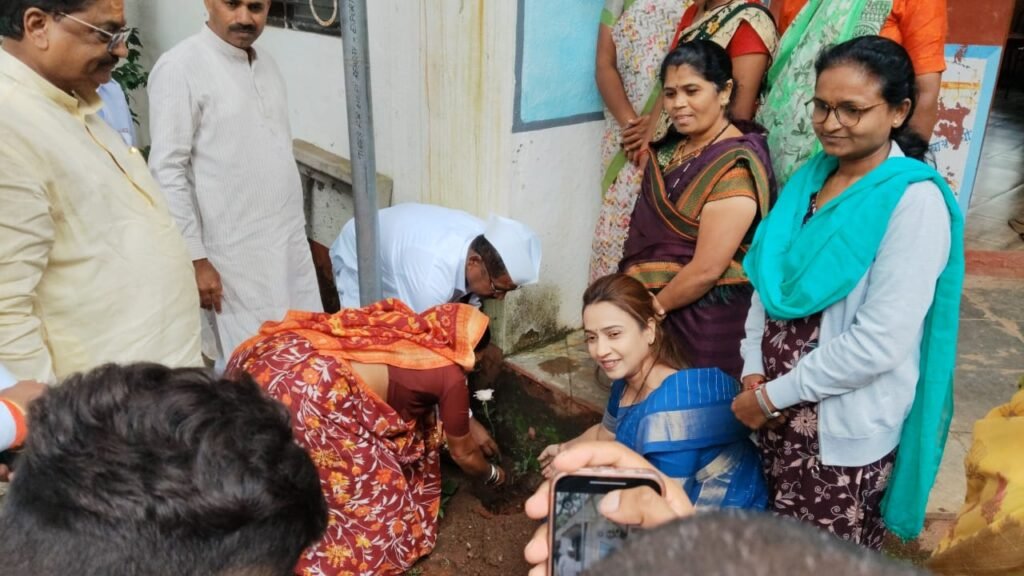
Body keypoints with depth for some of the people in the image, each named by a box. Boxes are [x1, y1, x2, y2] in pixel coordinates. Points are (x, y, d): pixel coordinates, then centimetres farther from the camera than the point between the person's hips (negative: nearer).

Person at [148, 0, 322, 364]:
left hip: (291, 250, 7)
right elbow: (167, 172, -14)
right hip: (234, 261, -7)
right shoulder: (181, 67, -12)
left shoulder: (266, 63, 12)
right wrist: (195, 259, -16)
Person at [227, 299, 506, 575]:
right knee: (372, 484, 10)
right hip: (302, 392, -9)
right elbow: (463, 453, 18)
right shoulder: (449, 374, 3)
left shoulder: (415, 333, 23)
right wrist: (493, 475, 37)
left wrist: (471, 424, 50)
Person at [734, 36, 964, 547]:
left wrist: (774, 396, -15)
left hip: (846, 427, -6)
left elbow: (880, 342, -22)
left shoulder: (914, 200, -17)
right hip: (777, 407, 6)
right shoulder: (810, 176, 3)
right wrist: (754, 374, -6)